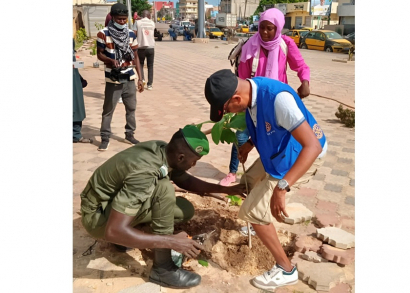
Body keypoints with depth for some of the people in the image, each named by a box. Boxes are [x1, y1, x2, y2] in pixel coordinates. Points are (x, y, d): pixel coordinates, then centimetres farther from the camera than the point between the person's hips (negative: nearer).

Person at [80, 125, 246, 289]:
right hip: (98, 217, -8)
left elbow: (185, 181, 10)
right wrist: (172, 241, -35)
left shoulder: (164, 151, -10)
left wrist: (224, 189, 4)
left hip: (119, 202, 8)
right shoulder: (144, 172, -35)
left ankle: (129, 235, 12)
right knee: (164, 188, -30)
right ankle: (162, 269, -16)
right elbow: (113, 231, -37)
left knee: (186, 211, 1)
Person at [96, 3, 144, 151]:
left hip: (129, 78, 4)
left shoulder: (131, 34, 4)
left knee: (131, 108, 12)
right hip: (113, 79, -3)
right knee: (108, 110, 3)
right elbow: (99, 54, -1)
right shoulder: (103, 33, -7)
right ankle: (105, 138, 14)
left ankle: (129, 134, 27)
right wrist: (111, 60, -23)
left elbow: (135, 57, 8)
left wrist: (140, 78, 6)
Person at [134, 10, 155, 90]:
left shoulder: (137, 22, -2)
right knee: (150, 66, 10)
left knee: (140, 64, 17)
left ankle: (142, 79, -4)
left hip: (141, 47, -1)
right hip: (150, 47, 1)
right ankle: (149, 84, 8)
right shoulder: (152, 23, 6)